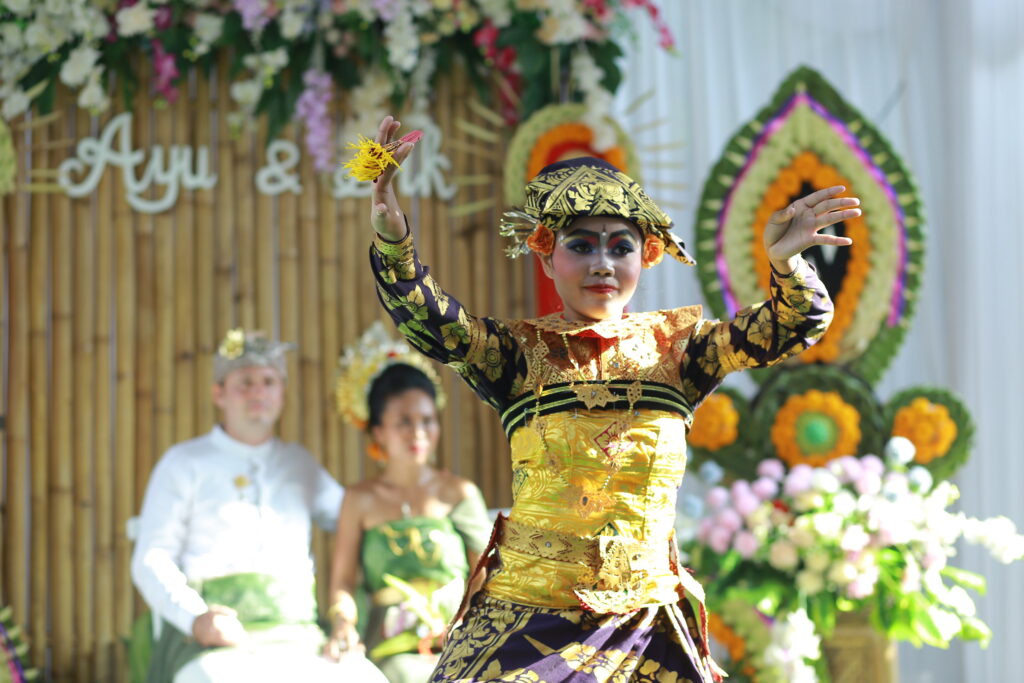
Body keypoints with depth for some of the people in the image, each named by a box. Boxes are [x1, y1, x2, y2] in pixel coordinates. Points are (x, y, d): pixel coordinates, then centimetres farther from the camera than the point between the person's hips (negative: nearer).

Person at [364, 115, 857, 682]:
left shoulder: (672, 346, 5)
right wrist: (392, 234, -34)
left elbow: (797, 325, -5)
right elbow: (429, 324, -16)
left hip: (645, 620, 2)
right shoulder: (522, 353, 1)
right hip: (529, 612, -1)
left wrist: (785, 262, -27)